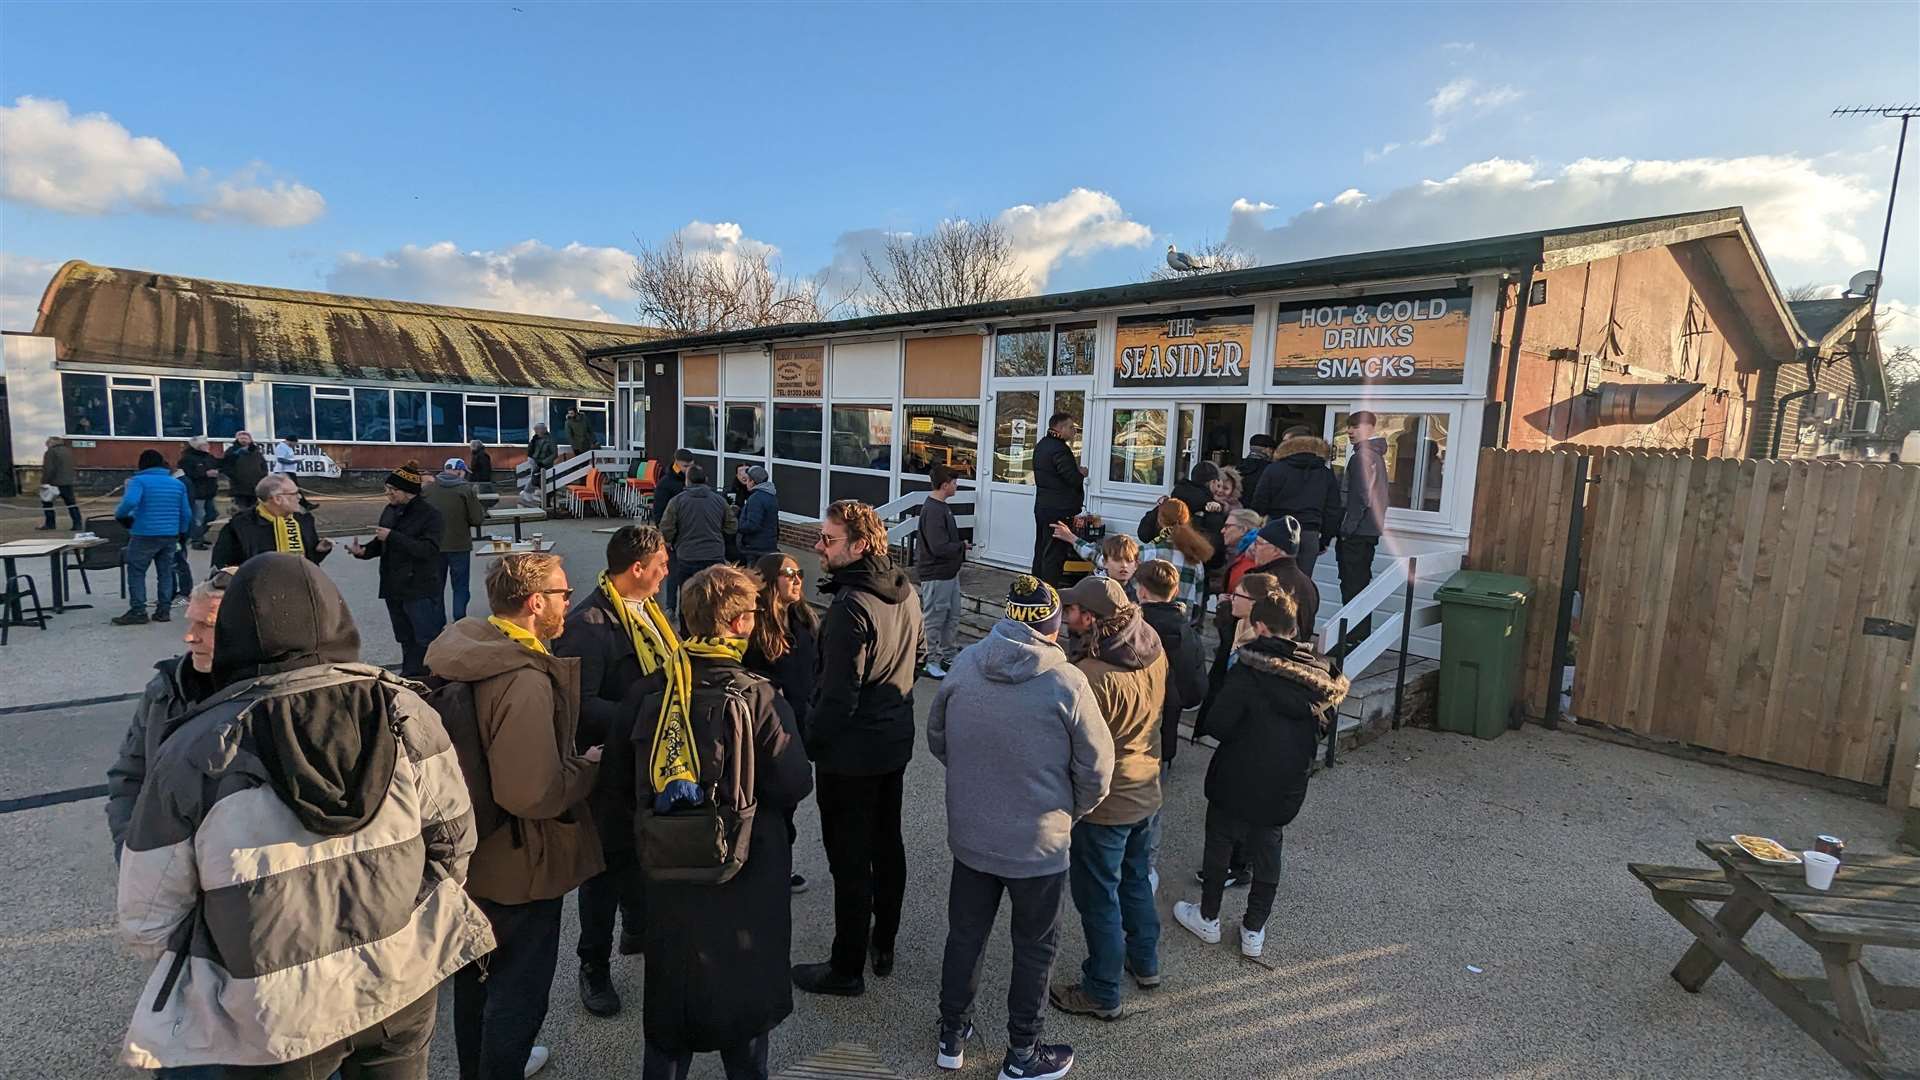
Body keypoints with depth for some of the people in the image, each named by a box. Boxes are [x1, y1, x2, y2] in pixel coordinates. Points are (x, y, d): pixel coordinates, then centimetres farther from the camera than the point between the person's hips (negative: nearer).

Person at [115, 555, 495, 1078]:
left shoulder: (192, 753, -17)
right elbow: (454, 835, -2)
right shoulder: (404, 712, -12)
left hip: (277, 1021, -1)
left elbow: (148, 917, -7)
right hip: (405, 982, 2)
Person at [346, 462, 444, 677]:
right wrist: (363, 550, 1)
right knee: (406, 641, 17)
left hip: (420, 589, -8)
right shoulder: (390, 510, 10)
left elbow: (428, 549, -24)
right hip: (394, 587, 8)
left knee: (426, 642, -6)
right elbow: (381, 545, 22)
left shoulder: (428, 514, -13)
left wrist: (392, 536, -23)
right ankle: (408, 679, 28)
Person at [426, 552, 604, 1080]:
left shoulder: (460, 645, -4)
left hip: (468, 848, 9)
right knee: (519, 986, 14)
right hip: (517, 863, -9)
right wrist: (588, 765, -19)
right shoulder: (526, 681, -33)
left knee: (476, 972, 29)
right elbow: (534, 793, -36)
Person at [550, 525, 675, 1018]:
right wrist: (634, 720, -28)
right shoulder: (589, 622, -23)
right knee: (609, 863, 10)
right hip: (614, 766, -7)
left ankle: (639, 930, 46)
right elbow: (580, 705, -28)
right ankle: (594, 967, 29)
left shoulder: (649, 607, 3)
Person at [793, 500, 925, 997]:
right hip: (896, 741, 9)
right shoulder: (905, 591, -1)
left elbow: (838, 696, -26)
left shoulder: (851, 607, -27)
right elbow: (918, 653, 14)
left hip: (851, 751, -8)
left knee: (849, 861, 6)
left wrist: (808, 742, -13)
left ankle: (847, 968, 21)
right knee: (887, 844, 21)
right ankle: (884, 945, 38)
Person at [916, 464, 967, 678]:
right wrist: (962, 546, -13)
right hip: (936, 575, -10)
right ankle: (931, 662, 14)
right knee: (934, 620, 3)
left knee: (952, 616, 19)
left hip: (950, 572, 10)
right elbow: (939, 547, -28)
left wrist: (960, 548, 5)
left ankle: (949, 655, 33)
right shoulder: (932, 511, -23)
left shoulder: (942, 507, 9)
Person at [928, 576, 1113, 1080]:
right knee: (1035, 948, 18)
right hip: (1039, 844, -3)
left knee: (964, 935, 22)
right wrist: (1070, 813, 6)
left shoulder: (964, 665, -10)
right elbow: (1097, 771, -13)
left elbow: (936, 738, 4)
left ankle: (952, 1037, 40)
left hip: (968, 835, 4)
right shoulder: (1066, 682, -21)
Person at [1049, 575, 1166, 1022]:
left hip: (1104, 805, -8)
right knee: (1136, 881, 27)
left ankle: (1102, 994, 29)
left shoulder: (1092, 676, -33)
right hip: (1147, 795, 8)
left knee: (1099, 899, 12)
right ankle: (1145, 963, 47)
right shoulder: (1154, 652, -9)